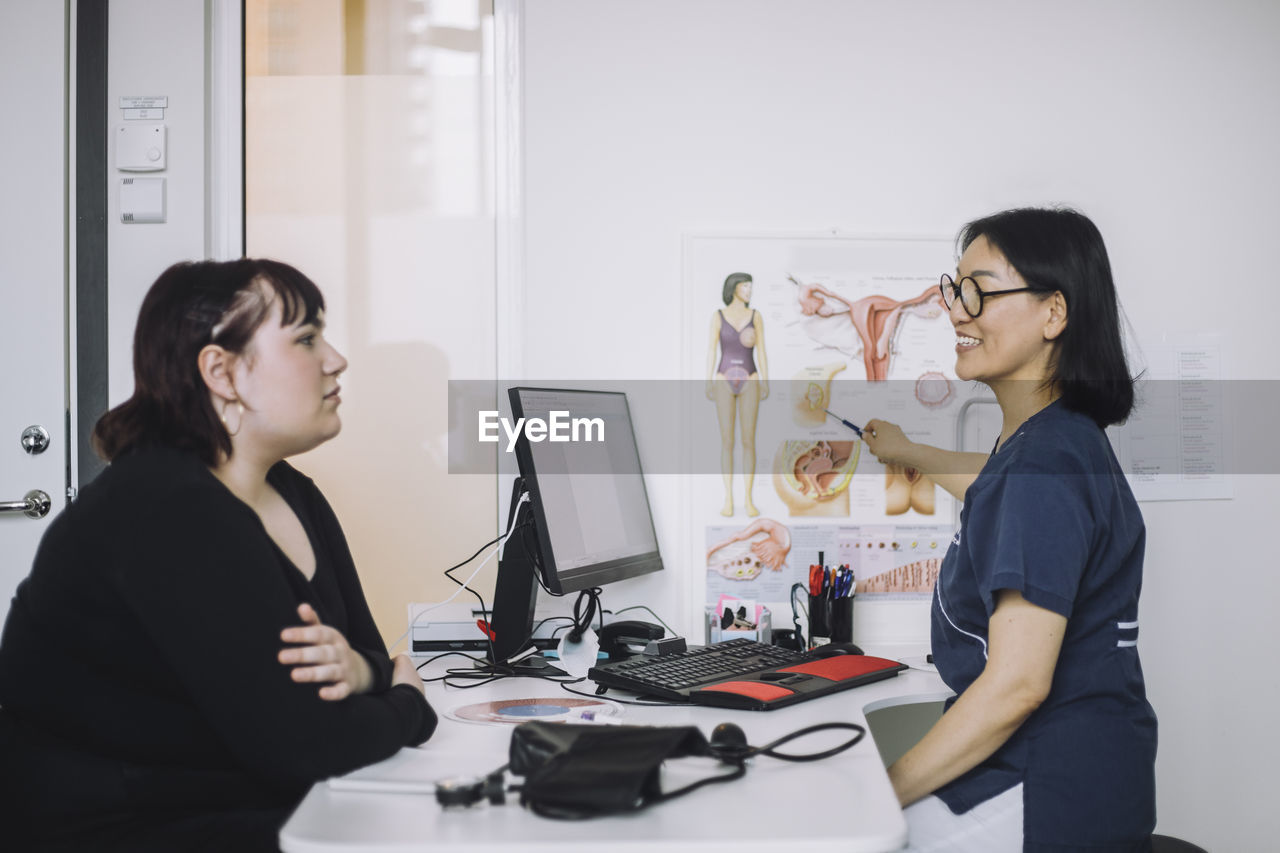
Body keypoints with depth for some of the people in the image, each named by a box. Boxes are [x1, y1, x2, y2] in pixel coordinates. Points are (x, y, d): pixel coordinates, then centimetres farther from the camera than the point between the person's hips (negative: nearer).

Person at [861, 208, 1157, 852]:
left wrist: (883, 793, -19)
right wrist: (908, 453, 49)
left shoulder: (1043, 463, -21)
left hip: (1050, 799, -9)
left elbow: (1018, 683, -25)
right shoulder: (1064, 439, 9)